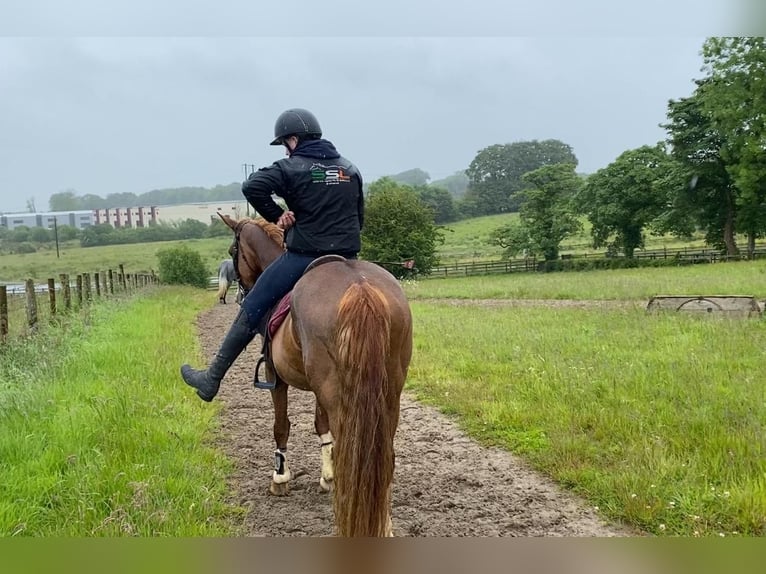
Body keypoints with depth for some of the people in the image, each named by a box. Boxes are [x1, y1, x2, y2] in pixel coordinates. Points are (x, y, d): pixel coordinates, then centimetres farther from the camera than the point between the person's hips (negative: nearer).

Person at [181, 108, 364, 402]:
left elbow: (252, 187, -20)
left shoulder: (292, 167, -6)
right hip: (346, 259, 6)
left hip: (303, 256, -5)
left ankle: (212, 379, 8)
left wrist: (277, 217, -8)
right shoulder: (351, 168, 12)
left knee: (252, 309, 3)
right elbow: (359, 217, 16)